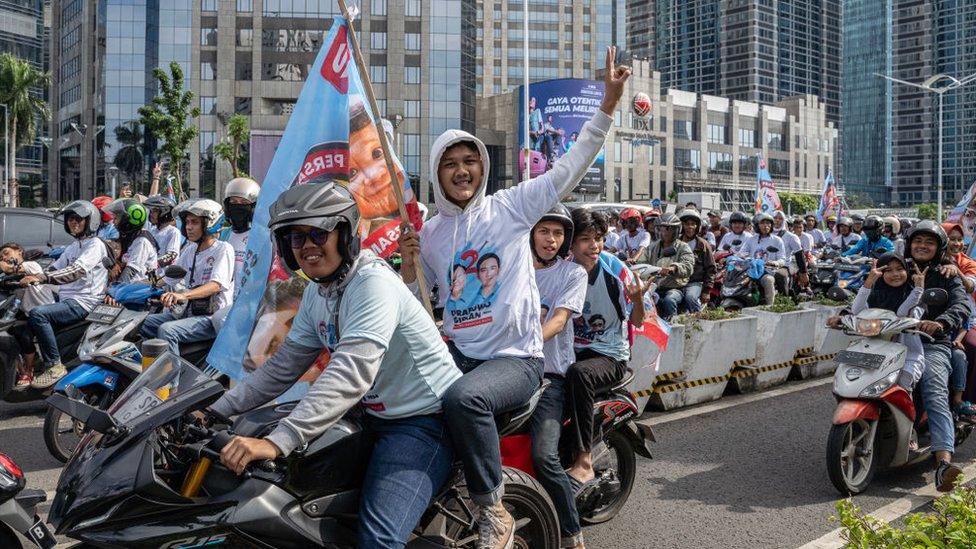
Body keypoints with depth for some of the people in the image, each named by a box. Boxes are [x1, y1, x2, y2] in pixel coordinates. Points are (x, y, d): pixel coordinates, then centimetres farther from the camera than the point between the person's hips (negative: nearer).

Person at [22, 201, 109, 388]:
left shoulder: (95, 245, -6)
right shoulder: (72, 248, 23)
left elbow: (76, 271, -22)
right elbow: (54, 269, 17)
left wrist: (41, 277, -31)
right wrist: (32, 278, -1)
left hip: (83, 303, -9)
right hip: (66, 300, 9)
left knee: (37, 314, -27)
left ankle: (55, 366, -20)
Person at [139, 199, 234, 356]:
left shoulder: (223, 249, -8)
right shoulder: (190, 249, 16)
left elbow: (216, 285, -22)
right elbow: (168, 279, 17)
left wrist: (183, 295, -37)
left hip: (212, 317, -8)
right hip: (189, 312, 8)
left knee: (166, 330, -28)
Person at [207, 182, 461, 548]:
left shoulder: (374, 282, -22)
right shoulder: (317, 292, 8)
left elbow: (352, 372, -33)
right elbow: (284, 365, 11)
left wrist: (278, 442, -40)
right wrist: (217, 410, 3)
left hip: (425, 420, -9)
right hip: (375, 417, 9)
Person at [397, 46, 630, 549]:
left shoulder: (510, 206, 0)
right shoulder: (430, 233, 11)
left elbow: (572, 165, -7)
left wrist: (608, 103, -16)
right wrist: (408, 263, -5)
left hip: (516, 357, -5)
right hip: (458, 352, 5)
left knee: (463, 398, -33)